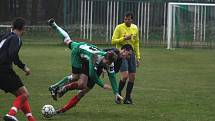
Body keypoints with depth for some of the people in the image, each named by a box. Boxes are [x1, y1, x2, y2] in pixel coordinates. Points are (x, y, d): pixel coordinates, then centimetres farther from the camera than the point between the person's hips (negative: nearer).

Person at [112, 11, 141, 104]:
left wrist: (138, 57, 15)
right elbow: (113, 41, -7)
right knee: (125, 76, -16)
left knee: (132, 77, 1)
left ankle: (128, 97, 11)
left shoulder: (135, 28, 11)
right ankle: (118, 94, 2)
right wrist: (124, 38, -20)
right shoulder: (119, 28, -4)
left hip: (131, 54, 5)